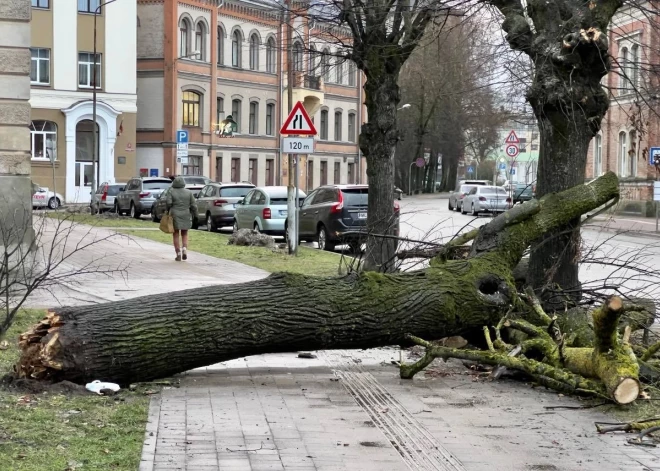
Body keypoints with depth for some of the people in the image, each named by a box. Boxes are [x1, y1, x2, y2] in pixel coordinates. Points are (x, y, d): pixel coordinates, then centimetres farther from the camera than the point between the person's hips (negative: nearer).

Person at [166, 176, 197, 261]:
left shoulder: (171, 191, -3)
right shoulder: (189, 192, 1)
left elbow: (169, 203, -16)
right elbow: (194, 206, -2)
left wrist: (168, 211, 1)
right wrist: (190, 214, 13)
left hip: (175, 216, -1)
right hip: (186, 216, 2)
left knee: (176, 235, 8)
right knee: (184, 234, 16)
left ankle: (178, 254, 4)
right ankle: (184, 250, -5)